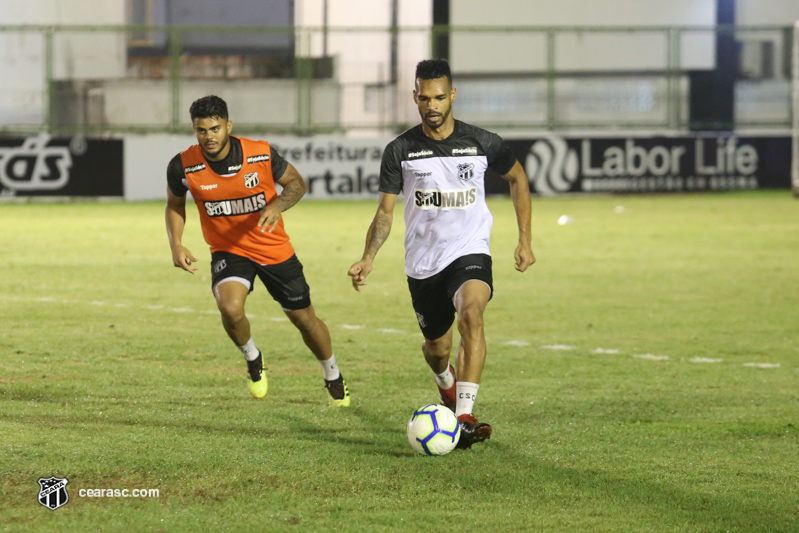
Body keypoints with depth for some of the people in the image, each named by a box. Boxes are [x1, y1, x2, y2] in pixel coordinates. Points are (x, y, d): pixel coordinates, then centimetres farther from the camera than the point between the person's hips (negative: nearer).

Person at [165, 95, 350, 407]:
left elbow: (296, 183, -4)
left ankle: (333, 378, 39)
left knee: (303, 318, 12)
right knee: (230, 308, -30)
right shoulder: (183, 166, -16)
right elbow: (175, 204, 4)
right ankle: (253, 360, 3)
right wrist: (176, 245, -11)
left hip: (274, 250, 0)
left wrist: (278, 205, -25)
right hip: (228, 250, 0)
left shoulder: (261, 154, -19)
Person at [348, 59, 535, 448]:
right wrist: (368, 258, -16)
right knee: (437, 348, 12)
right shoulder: (400, 150, -4)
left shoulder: (482, 144, -5)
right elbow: (385, 213, 1)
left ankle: (464, 418, -37)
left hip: (469, 252, -2)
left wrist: (525, 239, 11)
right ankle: (446, 382, 53)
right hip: (422, 263, 2)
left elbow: (517, 178, 15)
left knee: (471, 314, -32)